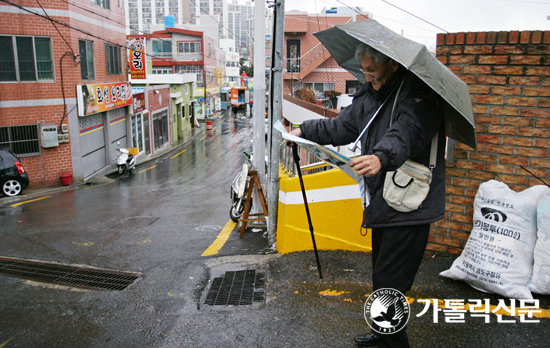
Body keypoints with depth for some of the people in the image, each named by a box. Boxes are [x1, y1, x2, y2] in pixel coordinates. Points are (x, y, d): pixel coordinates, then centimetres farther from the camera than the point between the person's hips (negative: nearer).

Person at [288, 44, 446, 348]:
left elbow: (407, 132, -35)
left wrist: (381, 157, -53)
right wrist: (305, 131, 10)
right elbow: (343, 125, 18)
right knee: (381, 275, 22)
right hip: (383, 203, 9)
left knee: (388, 283, -6)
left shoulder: (419, 92, -17)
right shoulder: (371, 94, 11)